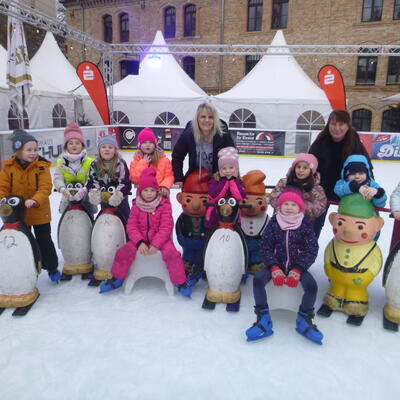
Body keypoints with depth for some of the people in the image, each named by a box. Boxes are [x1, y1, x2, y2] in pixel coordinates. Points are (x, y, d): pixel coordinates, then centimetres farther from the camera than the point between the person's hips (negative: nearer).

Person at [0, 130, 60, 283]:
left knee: (45, 241, 10)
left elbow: (45, 187, -19)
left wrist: (35, 201, -35)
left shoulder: (42, 166, -12)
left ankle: (52, 268, 27)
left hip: (39, 212, -2)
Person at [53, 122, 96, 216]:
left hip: (86, 200, -1)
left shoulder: (89, 162, -8)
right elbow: (57, 178, -11)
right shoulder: (61, 162, -2)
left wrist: (84, 189, -37)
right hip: (68, 200, 2)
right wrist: (62, 189, -32)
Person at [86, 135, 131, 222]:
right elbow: (91, 181, -7)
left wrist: (119, 194, -37)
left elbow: (126, 183, -22)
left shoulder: (121, 164, -19)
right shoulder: (95, 164, -9)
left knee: (125, 216, 10)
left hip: (120, 198, -3)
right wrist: (93, 192, -26)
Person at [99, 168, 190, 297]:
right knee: (124, 251, -18)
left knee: (172, 253, -28)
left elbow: (166, 227, -12)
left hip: (160, 238, -2)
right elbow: (131, 227, -3)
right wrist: (139, 242, -21)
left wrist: (156, 244, -23)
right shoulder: (136, 206, 3)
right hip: (141, 238, 2)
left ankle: (181, 282, -9)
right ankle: (117, 279, 8)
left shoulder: (164, 205, -5)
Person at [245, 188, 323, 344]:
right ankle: (264, 321, -13)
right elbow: (265, 247, -4)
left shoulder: (305, 225, -3)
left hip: (298, 265, 0)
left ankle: (304, 320, -2)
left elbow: (311, 250, -6)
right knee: (258, 279, -26)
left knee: (312, 285, -28)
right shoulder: (274, 223, -2)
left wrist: (297, 270, -20)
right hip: (276, 264, 1)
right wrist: (274, 268, -20)